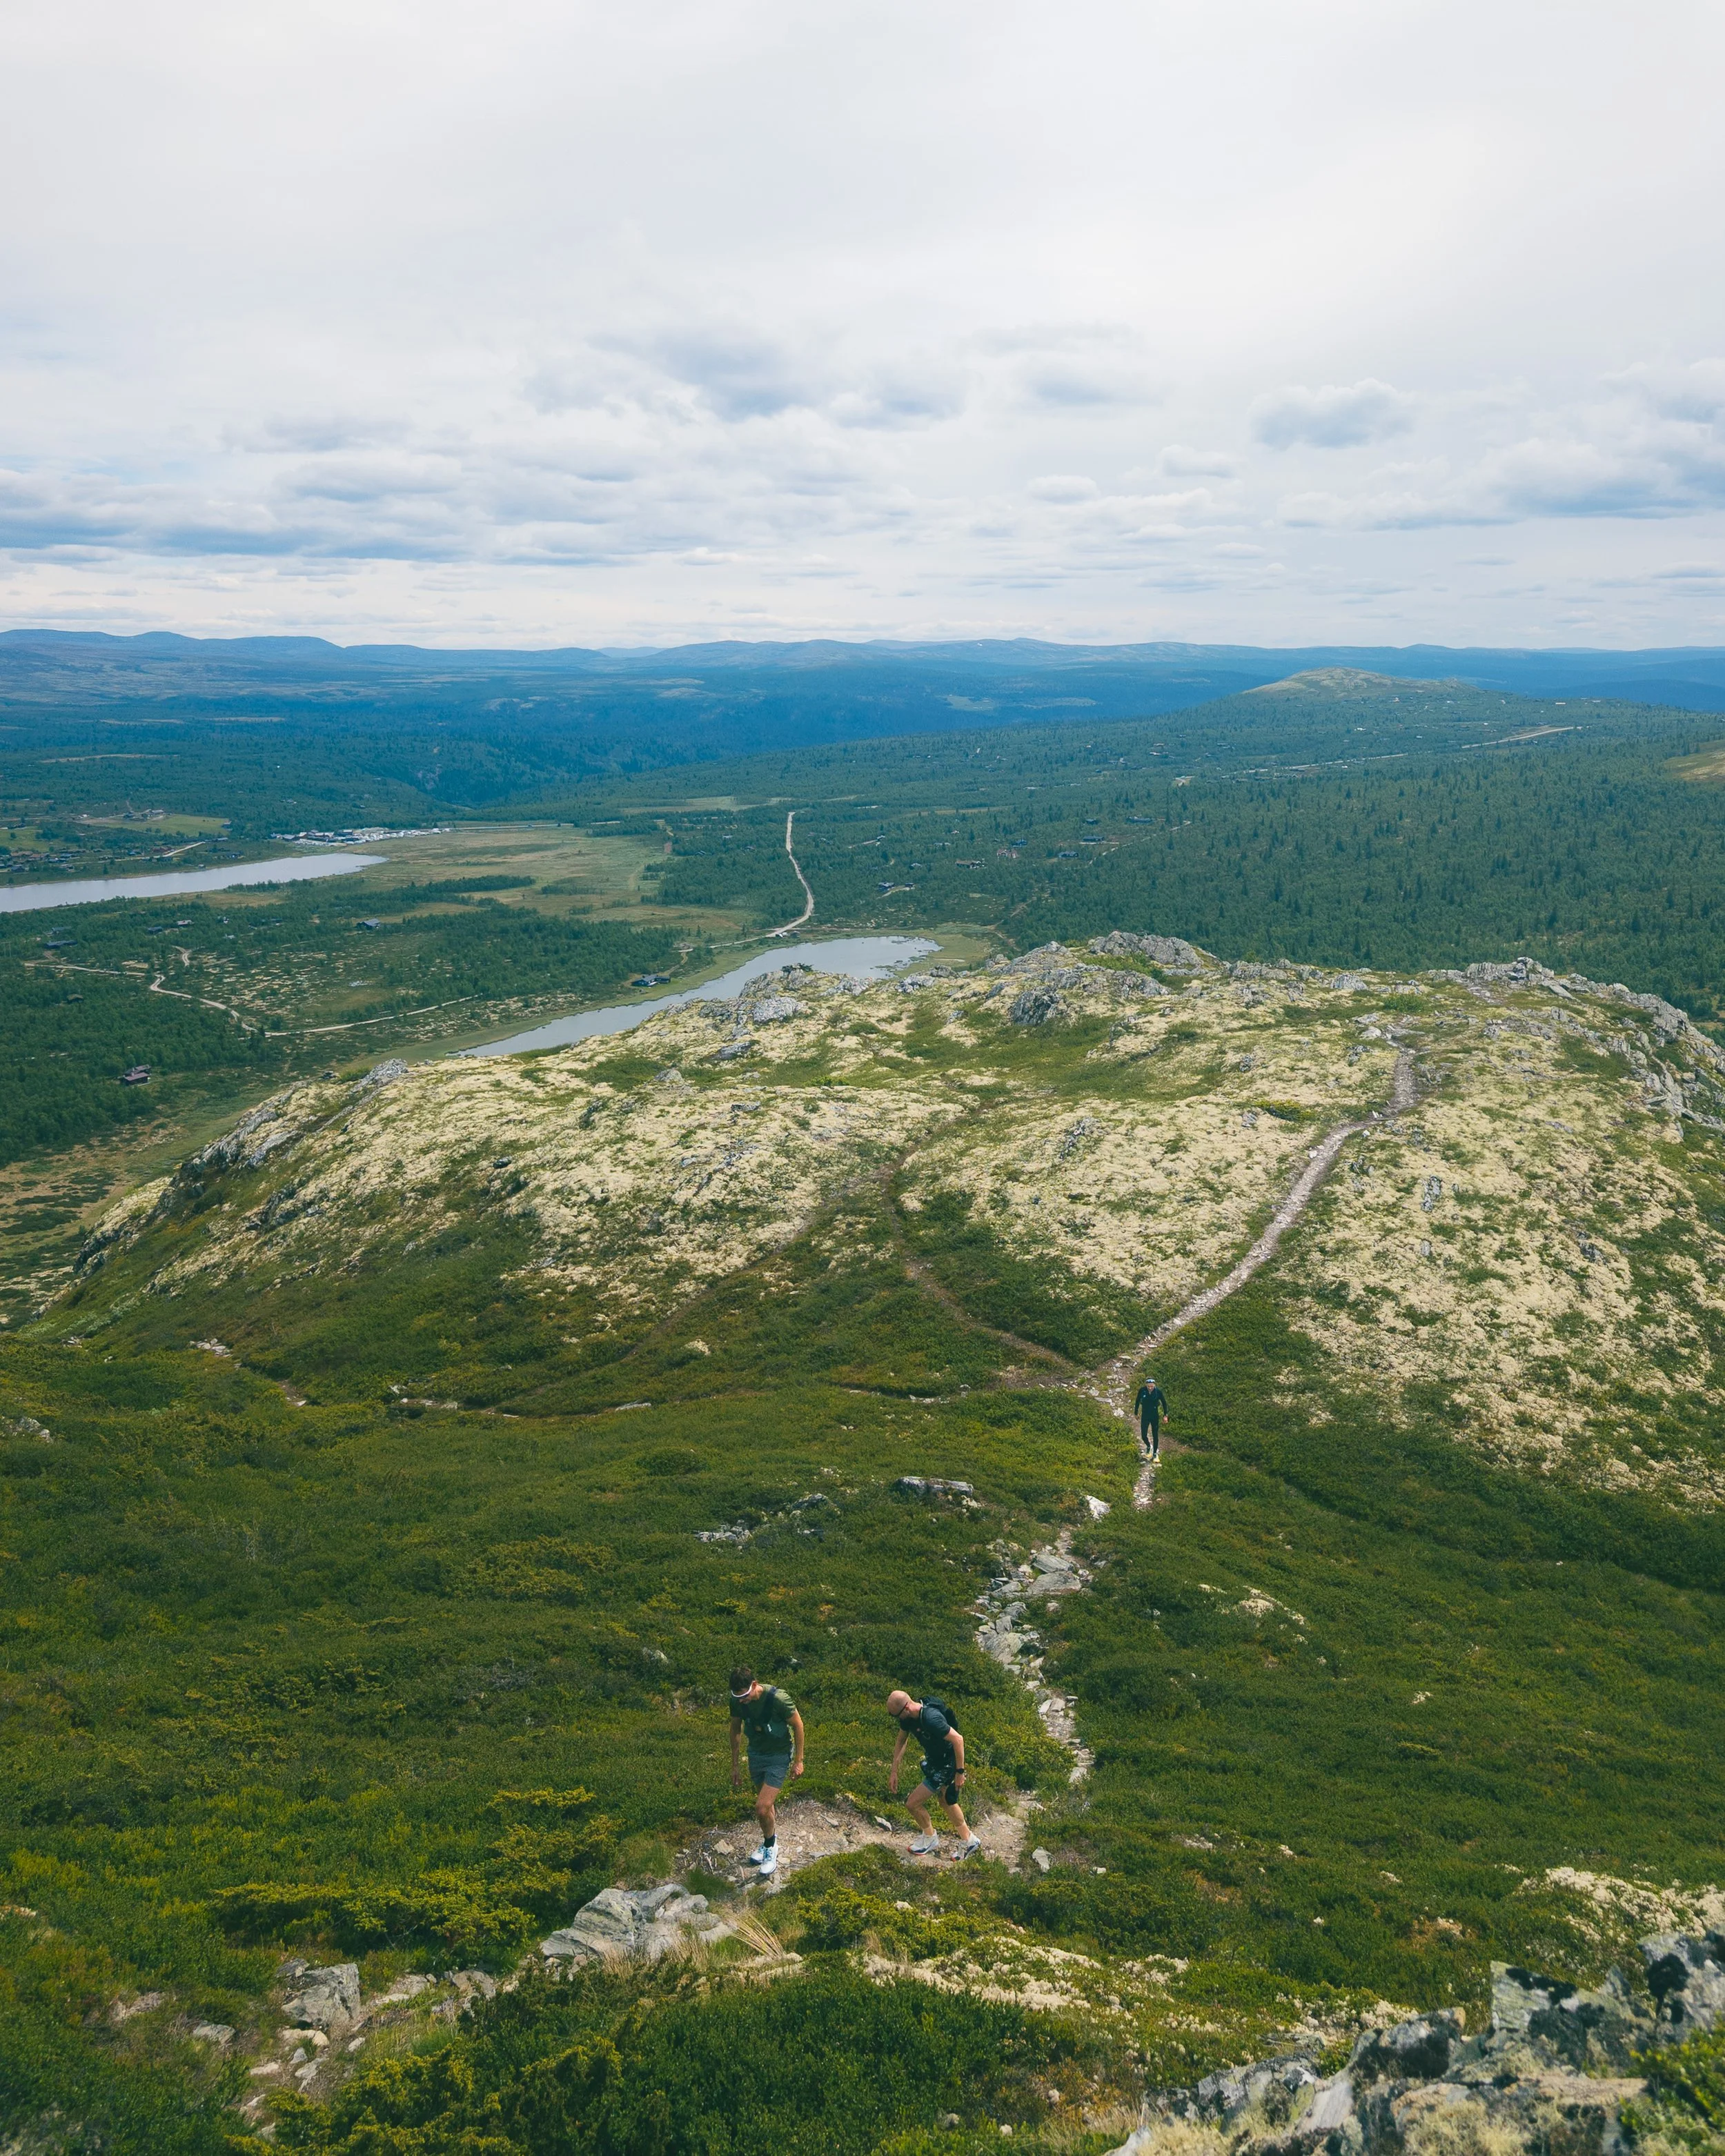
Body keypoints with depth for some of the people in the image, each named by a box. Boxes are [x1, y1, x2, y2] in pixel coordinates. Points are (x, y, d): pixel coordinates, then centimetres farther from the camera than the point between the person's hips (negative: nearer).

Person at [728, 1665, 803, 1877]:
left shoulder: (778, 1699, -32)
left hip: (779, 1757, -5)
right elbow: (736, 1729, 2)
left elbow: (798, 1725, -17)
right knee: (766, 1803, 20)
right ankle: (771, 1841, 44)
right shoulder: (737, 1701, -16)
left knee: (762, 1808, -11)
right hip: (756, 1754, 5)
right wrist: (735, 1764, 9)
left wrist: (798, 1760, -10)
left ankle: (770, 1847, 15)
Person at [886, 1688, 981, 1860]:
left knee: (912, 1803, -3)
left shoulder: (931, 1719, -38)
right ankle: (968, 1841, 46)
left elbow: (958, 1739, -34)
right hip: (934, 1760, 9)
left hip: (946, 1766, -9)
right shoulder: (908, 1716, -11)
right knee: (946, 1801, 27)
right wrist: (894, 1772, 5)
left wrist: (960, 1772, -26)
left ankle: (930, 1838, 25)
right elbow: (901, 1742, 6)